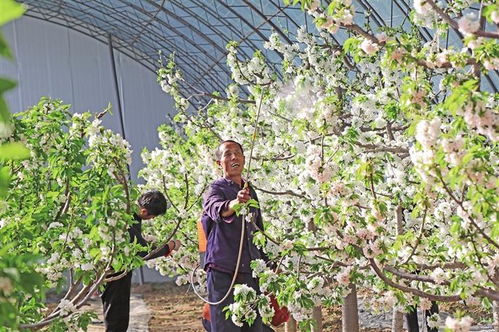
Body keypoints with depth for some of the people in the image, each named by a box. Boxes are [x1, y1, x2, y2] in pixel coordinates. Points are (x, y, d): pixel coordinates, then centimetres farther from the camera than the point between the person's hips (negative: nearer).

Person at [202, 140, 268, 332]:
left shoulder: (250, 192, 18)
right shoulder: (216, 190, -2)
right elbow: (217, 210, -28)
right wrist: (235, 203, -49)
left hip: (250, 272, 6)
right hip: (223, 271, -6)